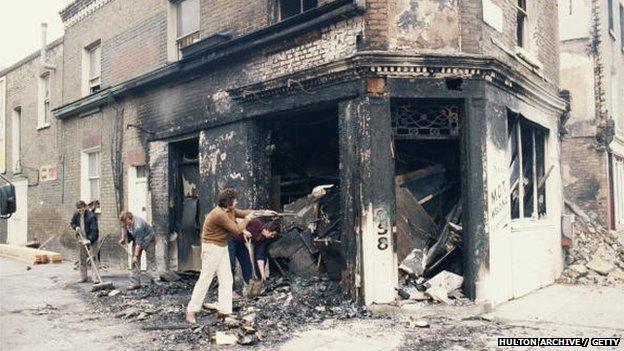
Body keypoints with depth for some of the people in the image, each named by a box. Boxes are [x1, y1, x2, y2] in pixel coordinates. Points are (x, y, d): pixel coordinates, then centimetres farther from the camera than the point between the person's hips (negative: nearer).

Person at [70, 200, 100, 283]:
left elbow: (94, 229, -21)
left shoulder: (91, 216, -17)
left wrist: (90, 240, -28)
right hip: (81, 240, 6)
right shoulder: (76, 215, 2)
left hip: (91, 240, -6)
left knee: (93, 257, -8)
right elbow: (71, 223, 18)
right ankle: (83, 277, 19)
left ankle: (95, 278, -8)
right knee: (81, 258, 9)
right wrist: (75, 227, -4)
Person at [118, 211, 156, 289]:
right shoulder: (126, 222, -15)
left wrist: (136, 255, -33)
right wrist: (123, 238, 2)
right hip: (136, 239, 7)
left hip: (148, 239, -7)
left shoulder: (138, 225, -38)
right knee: (135, 262, -1)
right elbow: (124, 227, 12)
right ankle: (135, 283, -2)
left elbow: (138, 243, -35)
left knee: (150, 259, -8)